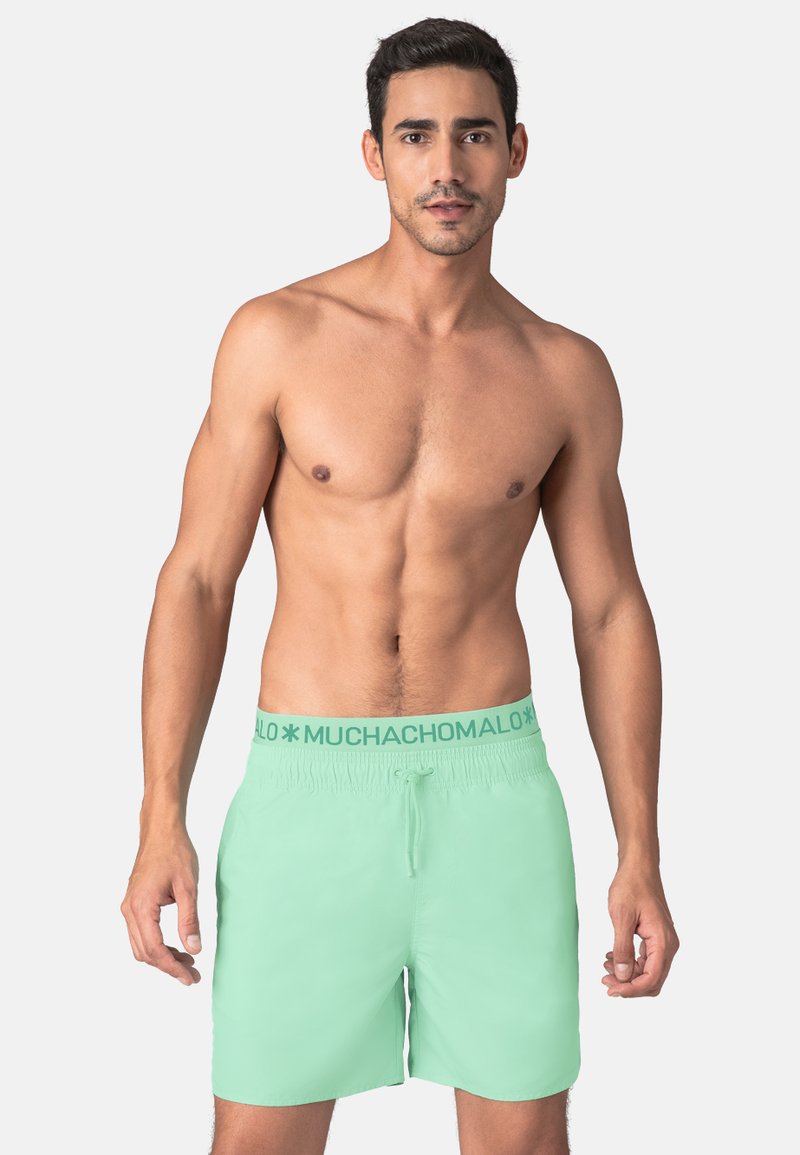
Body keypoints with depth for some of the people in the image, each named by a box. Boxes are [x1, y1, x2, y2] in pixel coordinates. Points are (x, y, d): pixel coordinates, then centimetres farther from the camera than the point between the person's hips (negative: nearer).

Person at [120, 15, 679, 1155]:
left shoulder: (566, 373, 3)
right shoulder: (278, 336, -3)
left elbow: (611, 611, 7)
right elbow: (197, 578, -1)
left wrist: (641, 854, 3)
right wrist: (161, 824, -7)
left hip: (493, 791, 2)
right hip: (308, 791, -1)